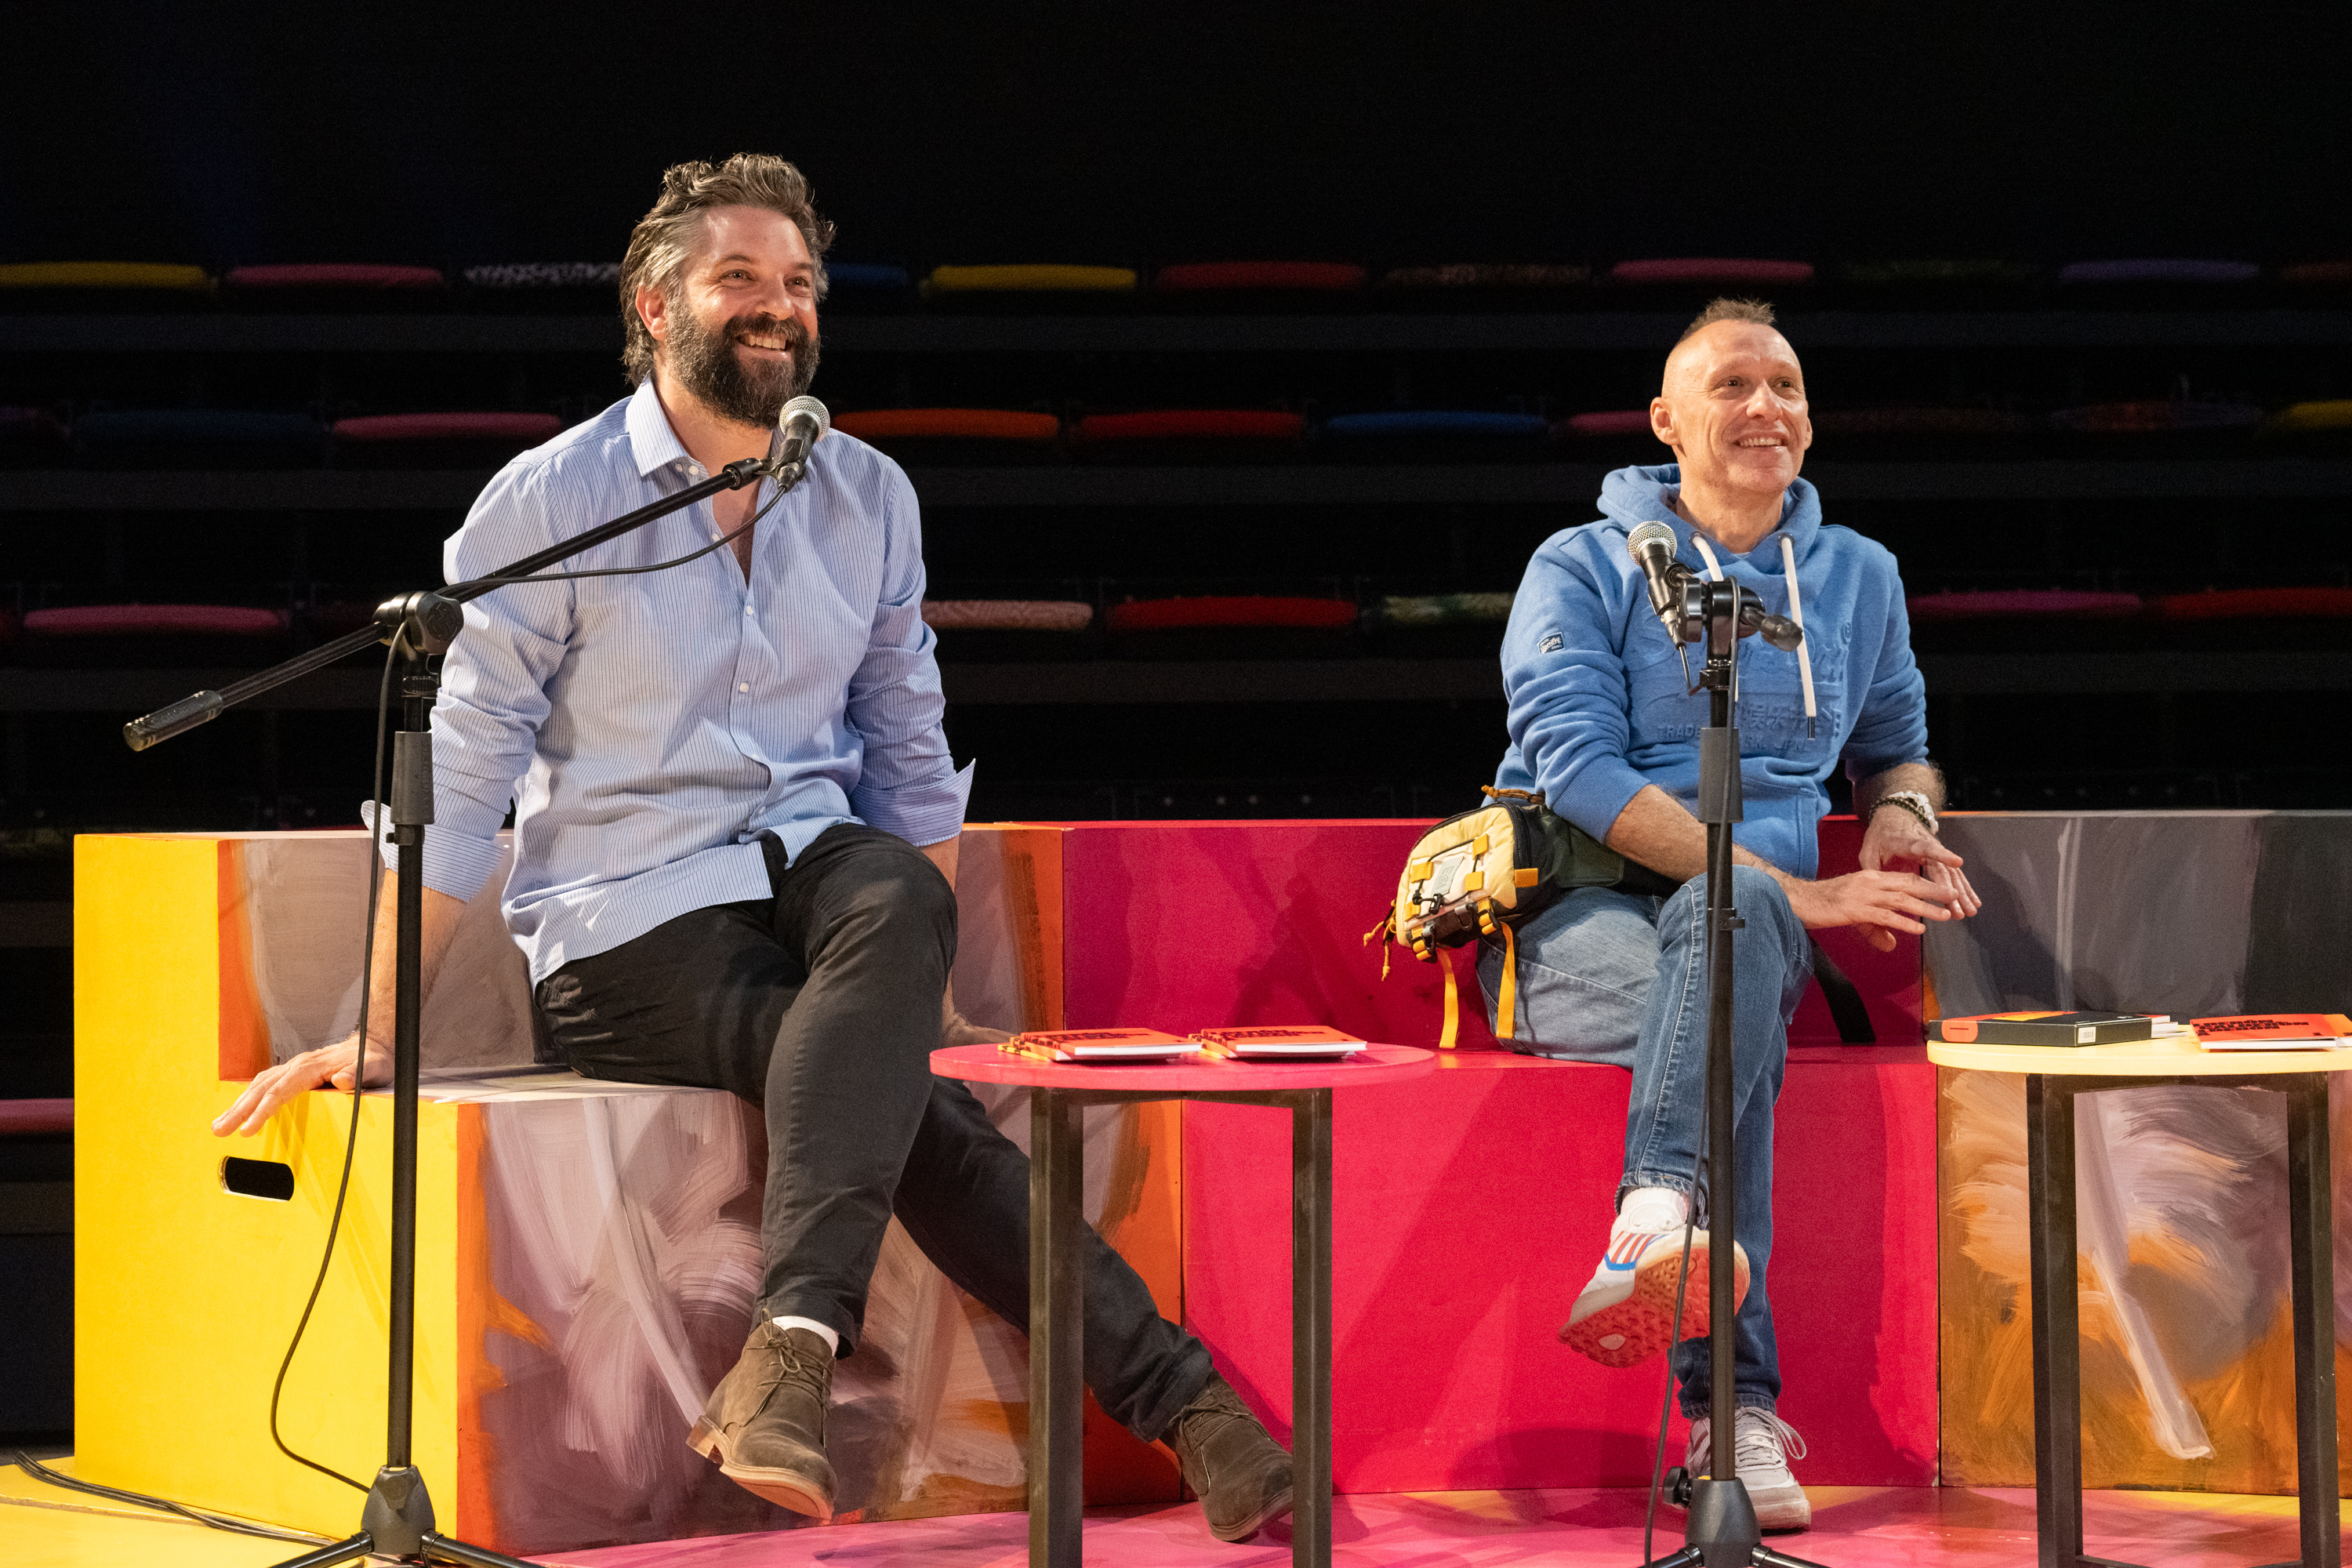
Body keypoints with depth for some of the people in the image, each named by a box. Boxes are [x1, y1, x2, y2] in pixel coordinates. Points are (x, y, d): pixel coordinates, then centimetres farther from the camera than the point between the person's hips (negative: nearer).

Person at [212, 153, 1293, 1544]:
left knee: (899, 900, -35)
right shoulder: (552, 502, -5)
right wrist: (380, 1037, -7)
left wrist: (931, 994, 14)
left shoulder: (868, 497, 10)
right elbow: (457, 779, -4)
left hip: (807, 862, 4)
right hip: (627, 921, -4)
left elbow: (909, 755, 18)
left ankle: (791, 1350, -43)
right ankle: (1172, 1393, -33)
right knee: (918, 1112, -30)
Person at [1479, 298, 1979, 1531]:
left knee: (1726, 907, -38)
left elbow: (1896, 745, 33)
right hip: (1570, 920, -3)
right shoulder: (1583, 570, 3)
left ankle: (1657, 1225, -55)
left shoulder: (1857, 576, 18)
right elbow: (1582, 774, -11)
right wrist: (1801, 893, -19)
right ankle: (1734, 1406, -49)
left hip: (1746, 920, 3)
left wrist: (1900, 813, 5)